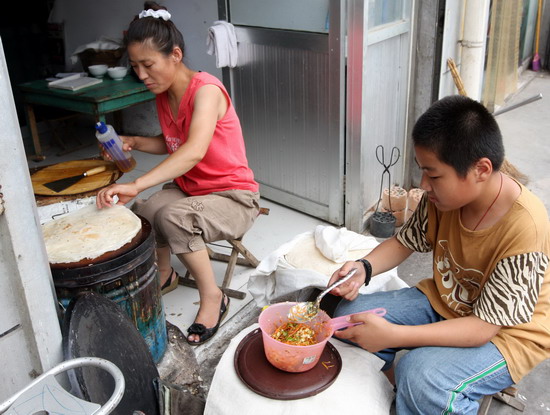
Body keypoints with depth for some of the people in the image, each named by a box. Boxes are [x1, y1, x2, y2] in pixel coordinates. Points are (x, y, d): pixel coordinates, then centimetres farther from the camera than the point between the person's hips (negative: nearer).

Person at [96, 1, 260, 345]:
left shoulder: (205, 89, -22)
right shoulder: (164, 95, 2)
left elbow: (194, 151, -40)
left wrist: (136, 185, -49)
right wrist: (134, 143, 0)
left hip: (235, 197, -7)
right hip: (188, 188, 7)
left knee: (173, 215, -34)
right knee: (142, 211, -21)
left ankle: (213, 296, -12)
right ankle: (163, 274, 10)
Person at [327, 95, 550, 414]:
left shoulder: (524, 229, -31)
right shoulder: (444, 195, -13)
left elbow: (483, 327, -29)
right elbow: (404, 242, 4)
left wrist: (393, 335, -36)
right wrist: (363, 268, -17)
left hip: (508, 332, -6)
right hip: (442, 302, 7)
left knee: (420, 375, -34)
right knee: (350, 315, -7)